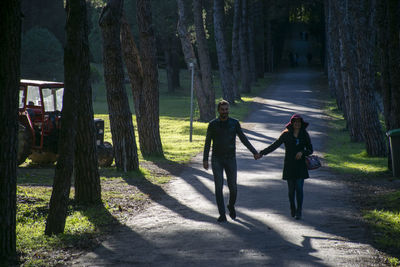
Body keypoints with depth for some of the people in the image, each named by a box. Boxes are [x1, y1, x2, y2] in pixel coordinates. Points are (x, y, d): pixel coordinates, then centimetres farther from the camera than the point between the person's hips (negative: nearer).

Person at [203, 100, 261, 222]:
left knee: (233, 187, 1)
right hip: (217, 159, -1)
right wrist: (205, 160, -5)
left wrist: (254, 152, -6)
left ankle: (231, 206, 33)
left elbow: (243, 139, 2)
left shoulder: (235, 123, -1)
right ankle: (222, 215, -5)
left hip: (231, 159, 1)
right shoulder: (213, 124, -3)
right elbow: (207, 142, 1)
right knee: (219, 186, -10)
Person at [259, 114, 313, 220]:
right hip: (289, 166, 0)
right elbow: (275, 145, 1)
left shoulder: (304, 134, 4)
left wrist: (302, 152, -12)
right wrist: (262, 153, -5)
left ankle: (299, 211, -1)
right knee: (291, 189, 3)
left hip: (300, 165, 0)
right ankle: (292, 209, 25)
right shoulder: (286, 134, 1)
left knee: (299, 188, -8)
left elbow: (310, 150, 9)